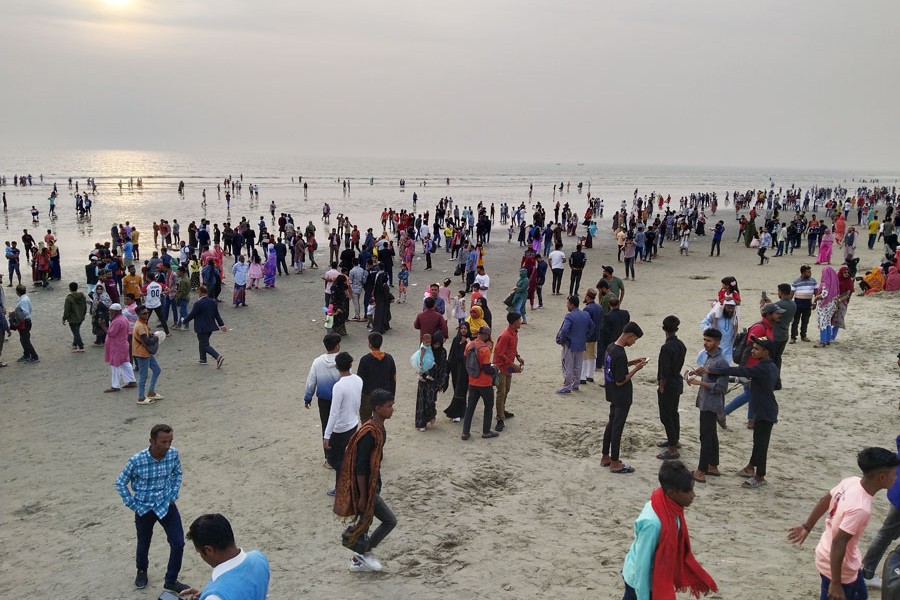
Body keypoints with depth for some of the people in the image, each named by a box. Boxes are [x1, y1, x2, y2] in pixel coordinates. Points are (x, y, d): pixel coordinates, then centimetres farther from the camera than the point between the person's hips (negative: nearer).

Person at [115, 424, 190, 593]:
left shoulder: (173, 454, -15)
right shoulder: (137, 461, -25)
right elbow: (120, 483, -9)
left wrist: (173, 496, 1)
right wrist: (133, 505, -8)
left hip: (166, 505, 2)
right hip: (145, 509, -2)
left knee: (178, 543, -4)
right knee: (143, 544, 19)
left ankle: (171, 581, 16)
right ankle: (142, 571, 50)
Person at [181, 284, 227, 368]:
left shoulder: (198, 304, -19)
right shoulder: (213, 302, 2)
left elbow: (191, 315, -12)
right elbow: (217, 315, 8)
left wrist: (184, 322, 5)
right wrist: (222, 325, 14)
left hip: (202, 328, -8)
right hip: (211, 327, 8)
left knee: (205, 345, -4)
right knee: (202, 342, 24)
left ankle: (218, 357, -21)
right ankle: (203, 359, 31)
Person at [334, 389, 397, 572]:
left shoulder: (379, 428, 3)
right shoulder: (369, 434, -27)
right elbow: (360, 468, -25)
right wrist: (363, 496, -21)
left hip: (372, 484, 9)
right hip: (366, 487, -9)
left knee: (365, 521, 18)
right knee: (390, 521, 0)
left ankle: (359, 559, 31)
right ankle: (364, 552, 15)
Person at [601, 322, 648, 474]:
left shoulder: (611, 347, 1)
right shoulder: (620, 355, -27)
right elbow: (620, 381, -23)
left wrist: (632, 362, 8)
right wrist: (636, 368, -16)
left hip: (613, 395, 9)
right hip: (622, 397, -9)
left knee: (611, 424, 18)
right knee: (617, 427, 1)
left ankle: (605, 457, 28)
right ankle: (615, 463, 11)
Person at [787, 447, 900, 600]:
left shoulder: (852, 481, -10)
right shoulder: (861, 508, -34)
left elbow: (824, 501, 4)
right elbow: (838, 543, -32)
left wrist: (807, 527, 18)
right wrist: (835, 583, -26)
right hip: (838, 567, -9)